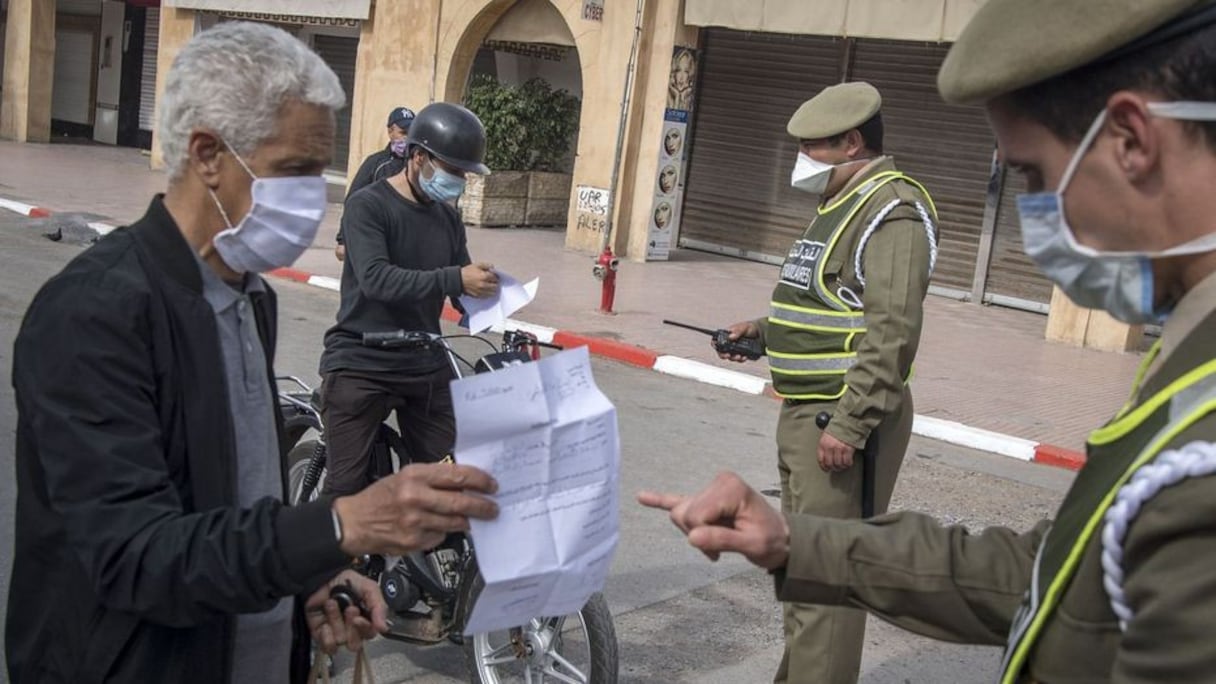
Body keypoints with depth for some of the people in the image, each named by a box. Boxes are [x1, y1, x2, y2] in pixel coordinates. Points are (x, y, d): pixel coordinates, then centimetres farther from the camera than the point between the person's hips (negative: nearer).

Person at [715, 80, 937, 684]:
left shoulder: (891, 211, -15)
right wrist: (765, 331, 16)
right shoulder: (842, 204, 18)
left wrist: (850, 424, -26)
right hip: (805, 411, 11)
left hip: (843, 420, -11)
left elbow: (891, 332, -24)